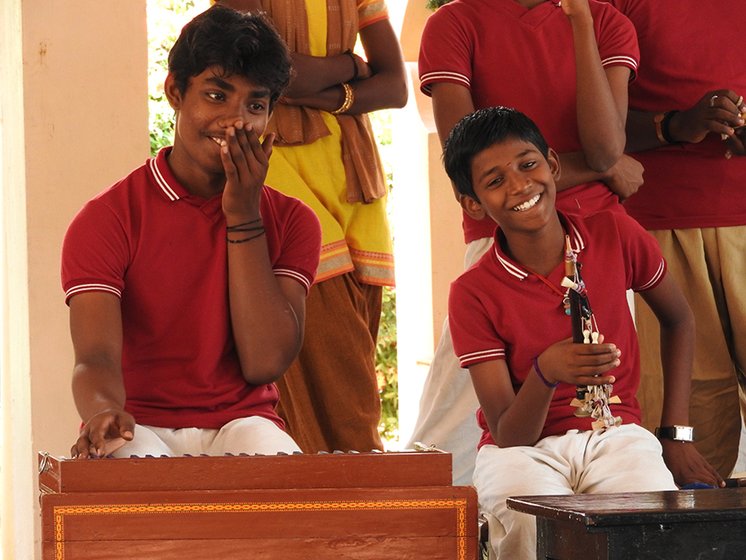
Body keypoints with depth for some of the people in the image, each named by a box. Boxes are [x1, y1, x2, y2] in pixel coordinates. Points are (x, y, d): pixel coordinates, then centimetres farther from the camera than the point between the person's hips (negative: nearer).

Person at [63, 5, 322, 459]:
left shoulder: (289, 221, 8)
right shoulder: (108, 220, -1)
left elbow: (265, 363, -6)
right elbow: (96, 356, -15)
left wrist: (243, 216, -7)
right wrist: (104, 413, -41)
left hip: (243, 425, 3)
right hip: (141, 428, -3)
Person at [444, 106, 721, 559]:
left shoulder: (615, 234, -3)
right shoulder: (473, 295, -9)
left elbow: (678, 319, 16)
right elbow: (507, 436, -12)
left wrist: (678, 435, 9)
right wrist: (545, 373, -33)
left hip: (616, 433, 1)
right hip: (525, 449, -1)